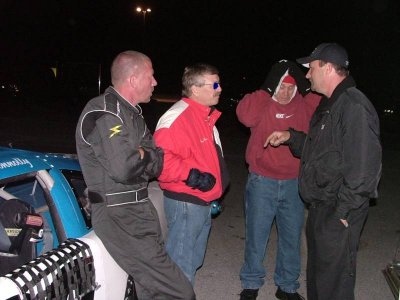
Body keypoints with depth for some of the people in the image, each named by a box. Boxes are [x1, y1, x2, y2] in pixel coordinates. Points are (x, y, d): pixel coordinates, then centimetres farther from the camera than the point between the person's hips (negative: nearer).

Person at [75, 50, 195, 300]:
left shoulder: (132, 113, 14)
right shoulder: (102, 113, -16)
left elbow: (157, 164, 10)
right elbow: (122, 167, -30)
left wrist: (139, 155, -11)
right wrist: (144, 155, -10)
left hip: (139, 213, 10)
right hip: (120, 219, -10)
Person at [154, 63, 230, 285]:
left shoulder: (205, 116, 13)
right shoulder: (177, 116, -20)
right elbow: (160, 157, -30)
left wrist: (219, 179, 22)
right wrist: (191, 175, -28)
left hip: (203, 202, 10)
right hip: (184, 202, -10)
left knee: (193, 261, 22)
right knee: (182, 266, 0)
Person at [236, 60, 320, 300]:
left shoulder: (305, 105, 2)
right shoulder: (262, 102, -6)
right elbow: (245, 115, -26)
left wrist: (309, 88, -13)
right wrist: (268, 90, -21)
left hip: (294, 183, 3)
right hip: (262, 182, -3)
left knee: (292, 237, 12)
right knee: (257, 235, 8)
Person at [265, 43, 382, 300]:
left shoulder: (353, 105, -19)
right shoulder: (330, 104, 14)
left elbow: (365, 164, -25)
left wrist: (344, 210, -21)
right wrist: (290, 136, 10)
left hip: (339, 214, -10)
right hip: (321, 207, 10)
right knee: (316, 271, 22)